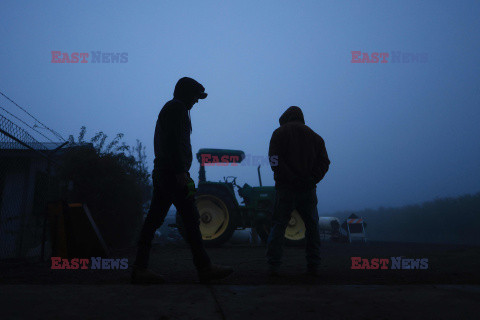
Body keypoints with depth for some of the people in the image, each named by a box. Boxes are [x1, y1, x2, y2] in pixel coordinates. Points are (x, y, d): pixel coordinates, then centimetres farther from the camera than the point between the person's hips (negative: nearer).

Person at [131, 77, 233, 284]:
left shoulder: (168, 108, 25)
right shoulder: (177, 108, -6)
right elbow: (174, 142, -18)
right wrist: (180, 171, -22)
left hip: (162, 173, 10)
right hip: (173, 173, -10)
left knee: (154, 219, 6)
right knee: (191, 219, -6)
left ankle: (140, 269, 6)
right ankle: (204, 268, 0)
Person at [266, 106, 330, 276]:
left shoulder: (279, 133, 6)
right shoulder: (314, 136, 16)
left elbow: (275, 161, -9)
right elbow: (324, 162, 5)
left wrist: (291, 179, -11)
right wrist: (312, 180, -3)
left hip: (285, 187, -2)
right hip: (308, 190, 2)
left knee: (278, 226, 3)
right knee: (312, 226, 12)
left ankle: (273, 266, -1)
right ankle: (313, 266, 12)